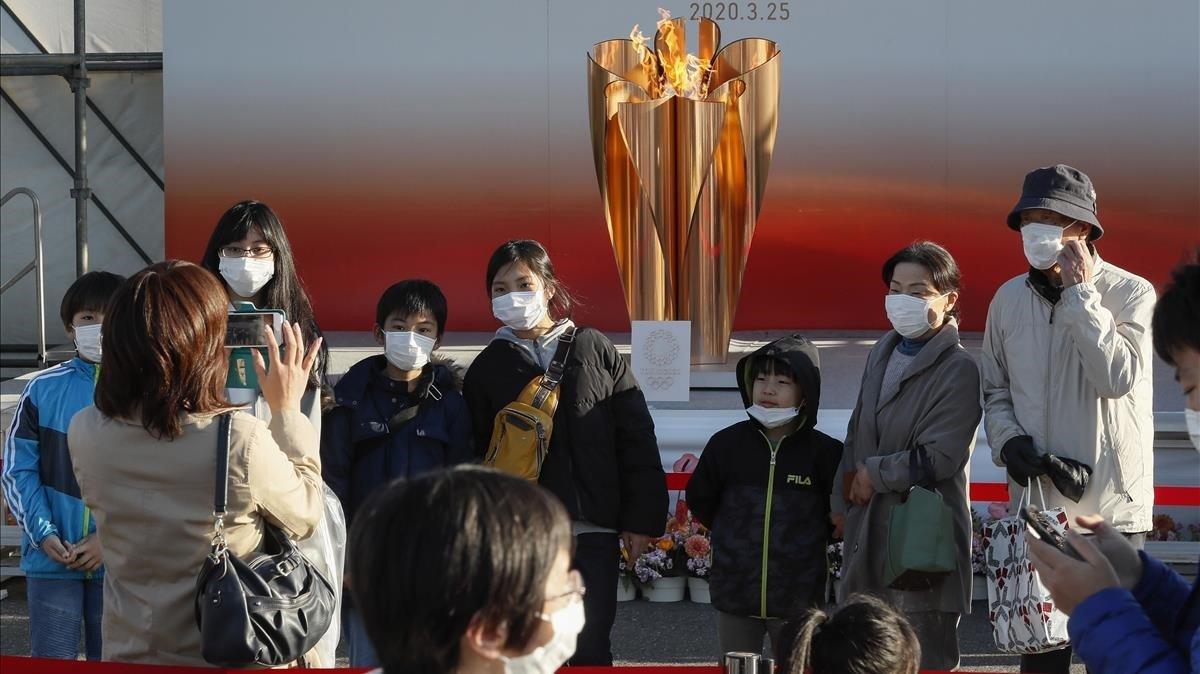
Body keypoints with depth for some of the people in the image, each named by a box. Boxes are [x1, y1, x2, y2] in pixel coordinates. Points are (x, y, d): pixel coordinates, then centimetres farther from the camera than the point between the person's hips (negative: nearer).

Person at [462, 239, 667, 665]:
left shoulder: (593, 349, 5)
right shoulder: (488, 368, 8)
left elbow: (636, 438, 3)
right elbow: (474, 458, 9)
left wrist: (642, 518, -1)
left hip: (594, 531, -1)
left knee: (591, 649, 4)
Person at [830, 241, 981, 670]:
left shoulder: (959, 370, -13)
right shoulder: (883, 352, 10)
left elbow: (939, 457, -19)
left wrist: (872, 475, -8)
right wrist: (843, 501, 17)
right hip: (868, 532, 8)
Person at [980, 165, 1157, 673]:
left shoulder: (1131, 293, -7)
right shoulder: (1009, 298, 6)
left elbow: (1118, 378, -22)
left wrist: (1080, 292, -17)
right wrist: (1007, 441, -4)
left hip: (1110, 506, -4)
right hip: (1035, 503, 4)